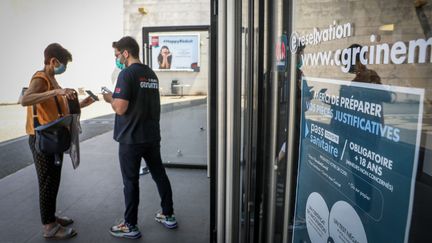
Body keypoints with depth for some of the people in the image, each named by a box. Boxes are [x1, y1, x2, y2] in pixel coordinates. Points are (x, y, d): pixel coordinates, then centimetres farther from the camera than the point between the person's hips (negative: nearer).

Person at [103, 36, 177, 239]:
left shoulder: (127, 73, -14)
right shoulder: (151, 74, 9)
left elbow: (121, 108, -21)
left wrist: (110, 99, -2)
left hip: (131, 139, -7)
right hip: (152, 136, 7)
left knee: (131, 182, 5)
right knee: (159, 175, 16)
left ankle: (130, 226, 18)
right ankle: (168, 216, 29)